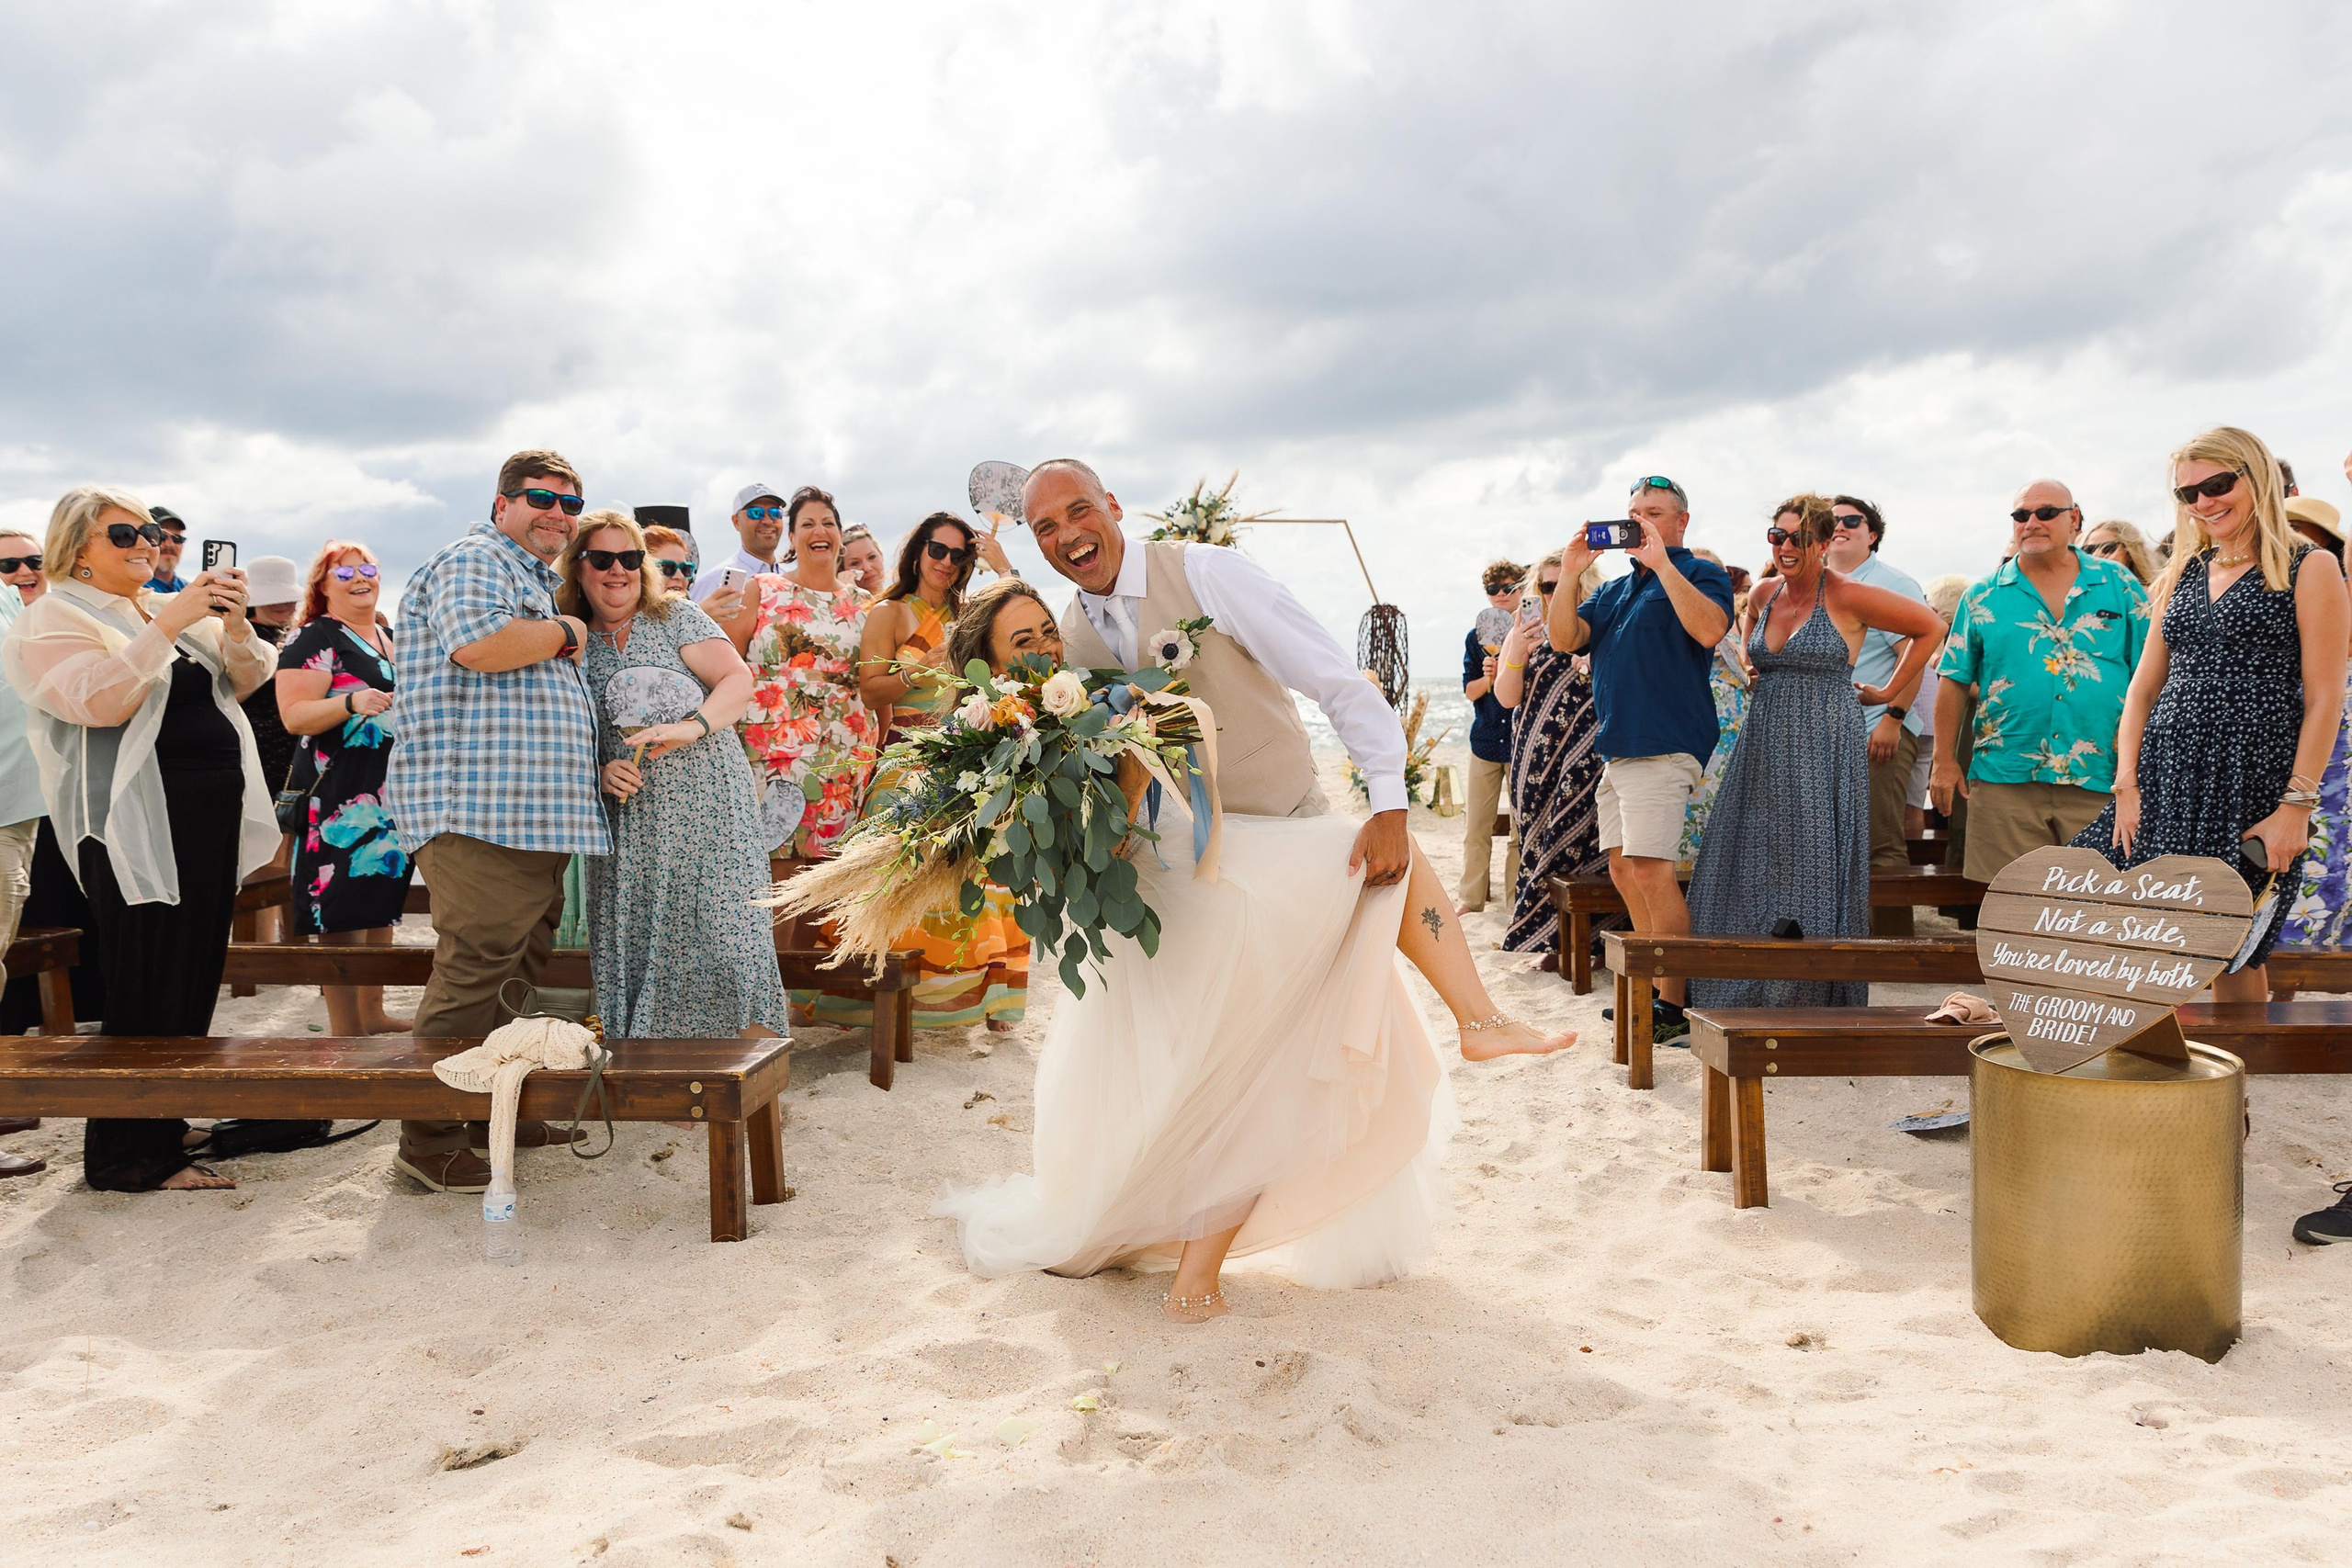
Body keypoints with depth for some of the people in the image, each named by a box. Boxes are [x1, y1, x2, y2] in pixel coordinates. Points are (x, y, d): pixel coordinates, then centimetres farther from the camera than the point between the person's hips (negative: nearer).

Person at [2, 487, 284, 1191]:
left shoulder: (173, 608, 17)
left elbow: (245, 679, 10)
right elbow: (97, 700, -20)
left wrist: (233, 623, -9)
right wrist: (169, 625, -23)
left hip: (212, 817, 8)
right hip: (138, 828, -7)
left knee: (194, 984, 13)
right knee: (147, 995, -5)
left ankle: (165, 1125, 26)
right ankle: (128, 1158, 5)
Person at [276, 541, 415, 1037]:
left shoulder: (394, 640, 17)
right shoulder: (313, 640, -5)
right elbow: (294, 716, -15)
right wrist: (352, 703, -28)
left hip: (395, 792, 8)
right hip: (339, 796, -8)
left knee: (382, 905, 12)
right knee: (344, 917, -7)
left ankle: (373, 1015, 22)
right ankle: (344, 1033, -2)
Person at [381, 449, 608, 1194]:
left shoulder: (540, 579, 29)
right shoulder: (473, 561, -3)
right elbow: (479, 645, -23)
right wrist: (563, 633, -6)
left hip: (537, 813, 11)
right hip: (479, 807, -11)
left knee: (521, 967, 14)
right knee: (477, 967, -12)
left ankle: (494, 1111, 24)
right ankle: (428, 1138, -4)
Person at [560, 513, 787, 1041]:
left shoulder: (676, 617, 5)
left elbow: (739, 680, -5)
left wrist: (691, 726, -22)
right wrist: (600, 774, -6)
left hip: (708, 808, -3)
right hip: (627, 829, 3)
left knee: (726, 935, -10)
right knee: (636, 947, -1)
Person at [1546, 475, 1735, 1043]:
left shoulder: (1701, 574, 1)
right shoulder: (1615, 588, 22)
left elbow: (1709, 630, -20)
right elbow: (1565, 639, 11)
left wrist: (1662, 564, -19)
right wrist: (1569, 573, -1)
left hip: (1664, 744, -8)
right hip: (1616, 748, 8)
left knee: (1649, 870, -14)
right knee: (1623, 872, 10)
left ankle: (1676, 1007, -8)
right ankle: (1657, 986, 20)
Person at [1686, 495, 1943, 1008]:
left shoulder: (1846, 596, -8)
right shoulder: (1764, 594, 10)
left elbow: (1928, 626, -1)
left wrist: (1888, 691, 0)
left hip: (1826, 743, -6)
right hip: (1765, 743, 6)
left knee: (1813, 866, -5)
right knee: (1750, 864, 4)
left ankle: (1813, 997, 3)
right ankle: (1749, 995, 14)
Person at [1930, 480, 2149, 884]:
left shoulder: (2119, 585, 8)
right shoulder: (1984, 597, 8)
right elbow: (1954, 681, 8)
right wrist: (1945, 761, 2)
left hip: (2100, 778, 0)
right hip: (2004, 779, 0)